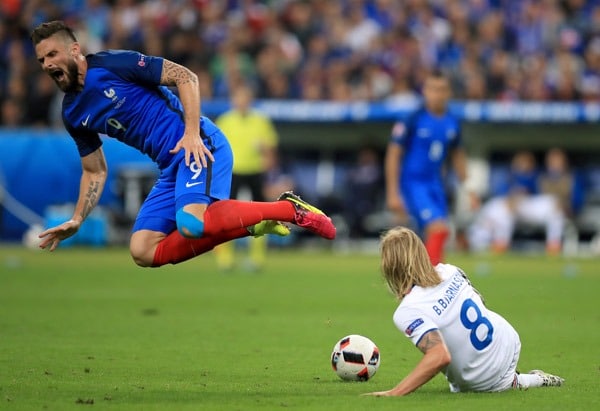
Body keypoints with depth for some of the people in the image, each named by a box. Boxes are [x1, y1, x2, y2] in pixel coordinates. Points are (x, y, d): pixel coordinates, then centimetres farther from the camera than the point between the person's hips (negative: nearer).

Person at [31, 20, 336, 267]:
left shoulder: (113, 64, -8)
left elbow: (185, 77, -9)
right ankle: (252, 224, -1)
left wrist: (192, 133, -20)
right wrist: (76, 221, 9)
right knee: (144, 253, -7)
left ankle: (289, 209, -13)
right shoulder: (72, 114, 13)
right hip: (170, 167, 8)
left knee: (191, 225, -32)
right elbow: (94, 171, 22)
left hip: (198, 145, -8)